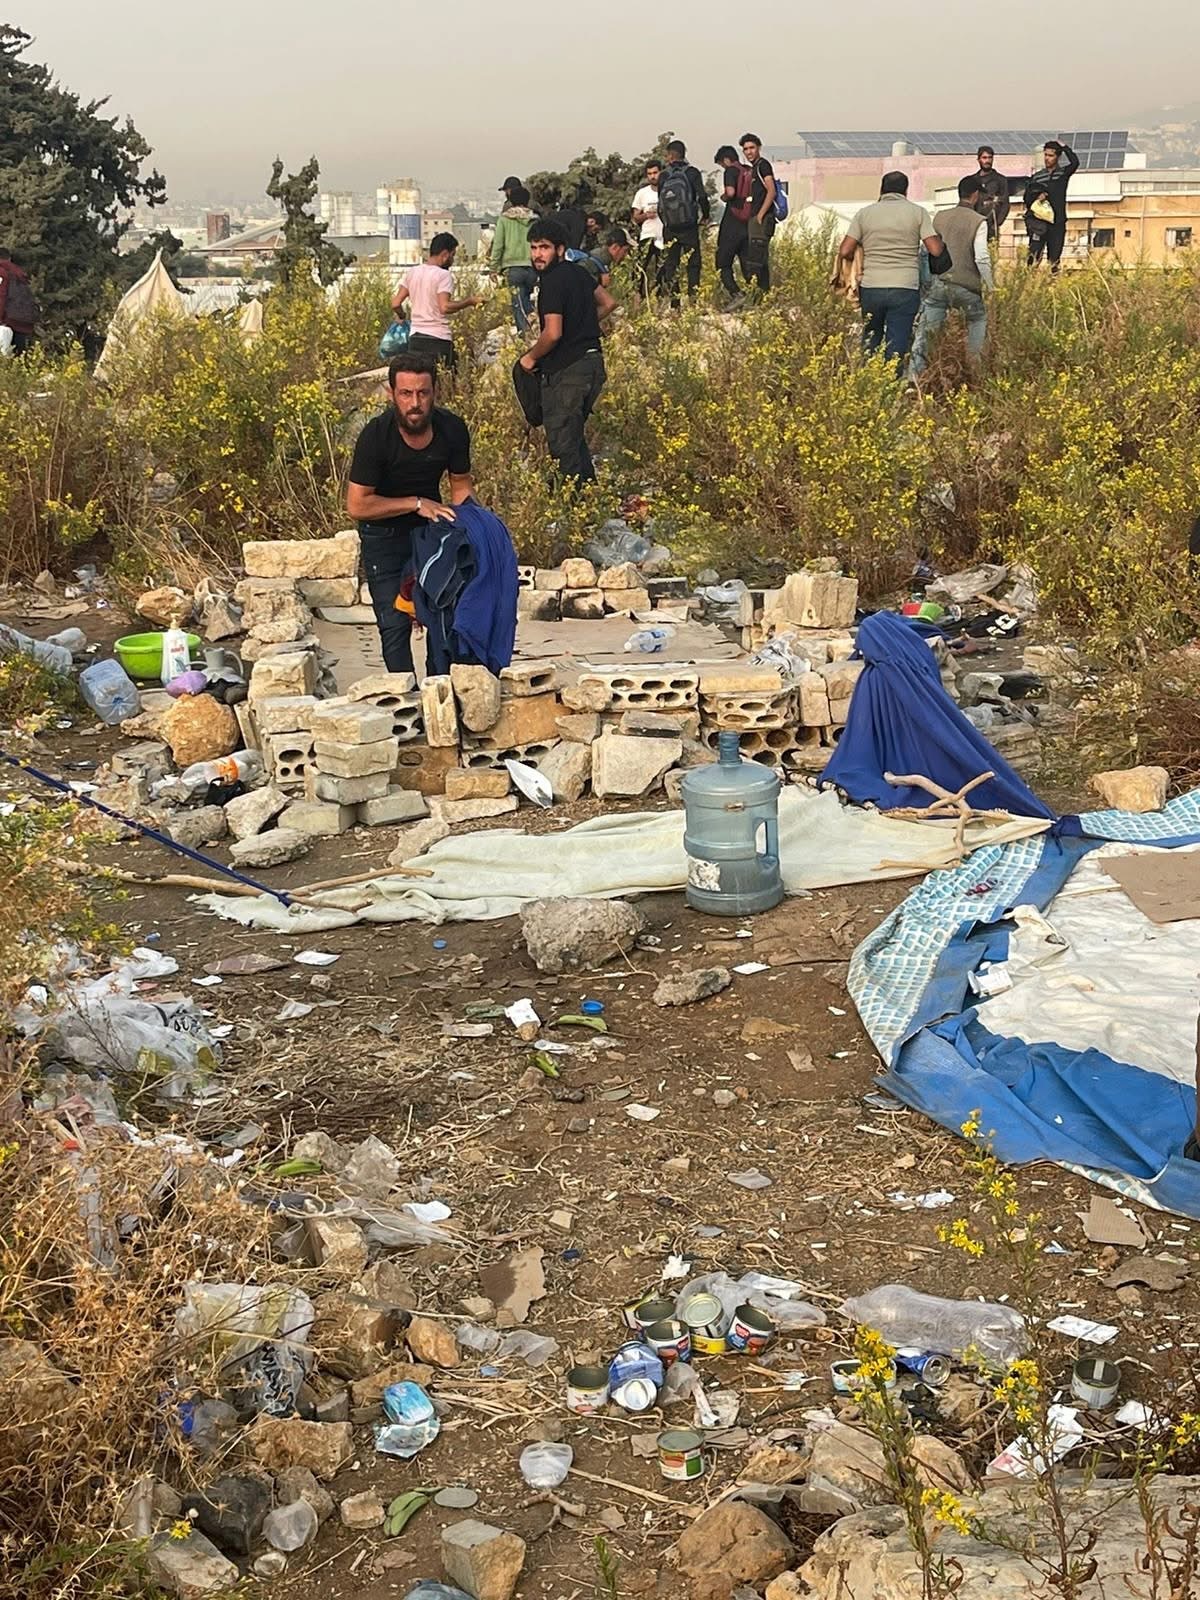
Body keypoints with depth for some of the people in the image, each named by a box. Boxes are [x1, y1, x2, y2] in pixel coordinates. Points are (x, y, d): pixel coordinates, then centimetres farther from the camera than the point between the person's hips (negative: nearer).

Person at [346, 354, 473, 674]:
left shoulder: (452, 429, -15)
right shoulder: (376, 436, -27)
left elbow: (461, 484, 2)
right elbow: (357, 506, -25)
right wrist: (416, 503, -28)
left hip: (431, 525, 4)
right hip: (384, 532, -4)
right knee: (395, 623, -8)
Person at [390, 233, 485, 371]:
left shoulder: (412, 272, 10)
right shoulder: (443, 275, -9)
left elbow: (396, 304, 7)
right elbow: (444, 307, -21)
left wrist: (402, 317, 27)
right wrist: (469, 302, -12)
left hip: (415, 338, 6)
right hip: (439, 338, -6)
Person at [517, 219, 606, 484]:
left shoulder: (553, 281, -16)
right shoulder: (579, 272, 11)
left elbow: (553, 333, -24)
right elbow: (606, 303, 26)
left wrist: (531, 357, -7)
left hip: (566, 370, -9)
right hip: (592, 361, 9)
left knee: (561, 441, -5)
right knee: (575, 436, 19)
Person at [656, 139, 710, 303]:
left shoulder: (663, 176, 2)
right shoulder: (691, 173, -5)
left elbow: (660, 202, 6)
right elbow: (702, 196, -9)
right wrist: (705, 216, 7)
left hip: (669, 229, 2)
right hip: (689, 227, -2)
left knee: (670, 264, 8)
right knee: (693, 264, 4)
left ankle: (672, 299, 4)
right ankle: (693, 297, -4)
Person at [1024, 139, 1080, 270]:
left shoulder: (1063, 173, 7)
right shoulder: (1036, 177, 12)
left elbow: (1075, 162, -12)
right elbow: (1027, 198, 12)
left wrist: (1064, 147, -5)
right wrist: (1037, 196, -8)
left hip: (1057, 224, 0)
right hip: (1039, 222, 0)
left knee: (1055, 260, 2)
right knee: (1034, 257, -10)